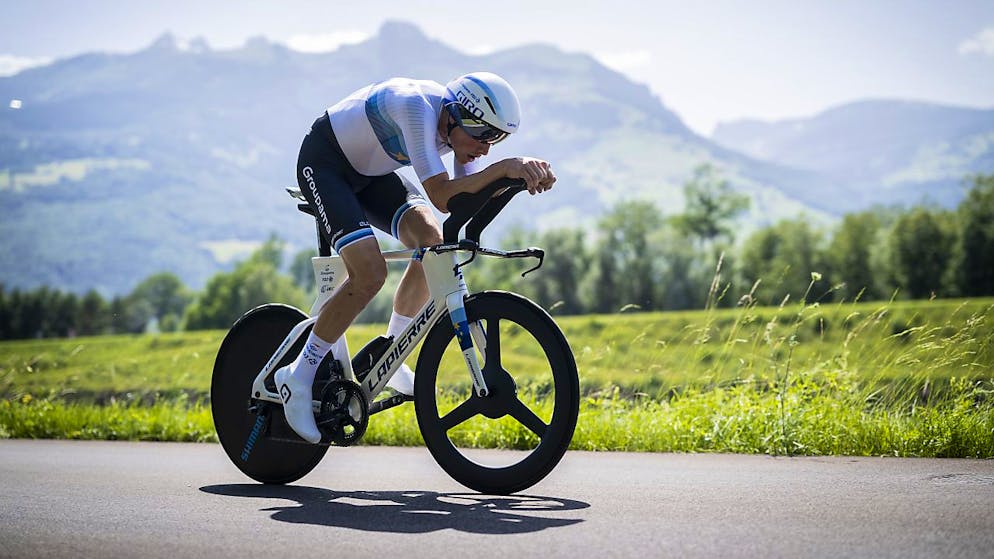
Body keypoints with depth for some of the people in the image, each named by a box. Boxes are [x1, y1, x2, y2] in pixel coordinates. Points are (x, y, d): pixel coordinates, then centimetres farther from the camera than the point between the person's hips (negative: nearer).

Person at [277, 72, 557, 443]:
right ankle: (298, 377, -8)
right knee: (370, 274, -23)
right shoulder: (417, 107, -36)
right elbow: (441, 196, -41)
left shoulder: (465, 125, -12)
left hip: (370, 172, 8)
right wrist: (503, 167, -49)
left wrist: (522, 174, -30)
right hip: (324, 164, -8)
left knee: (431, 241, -14)